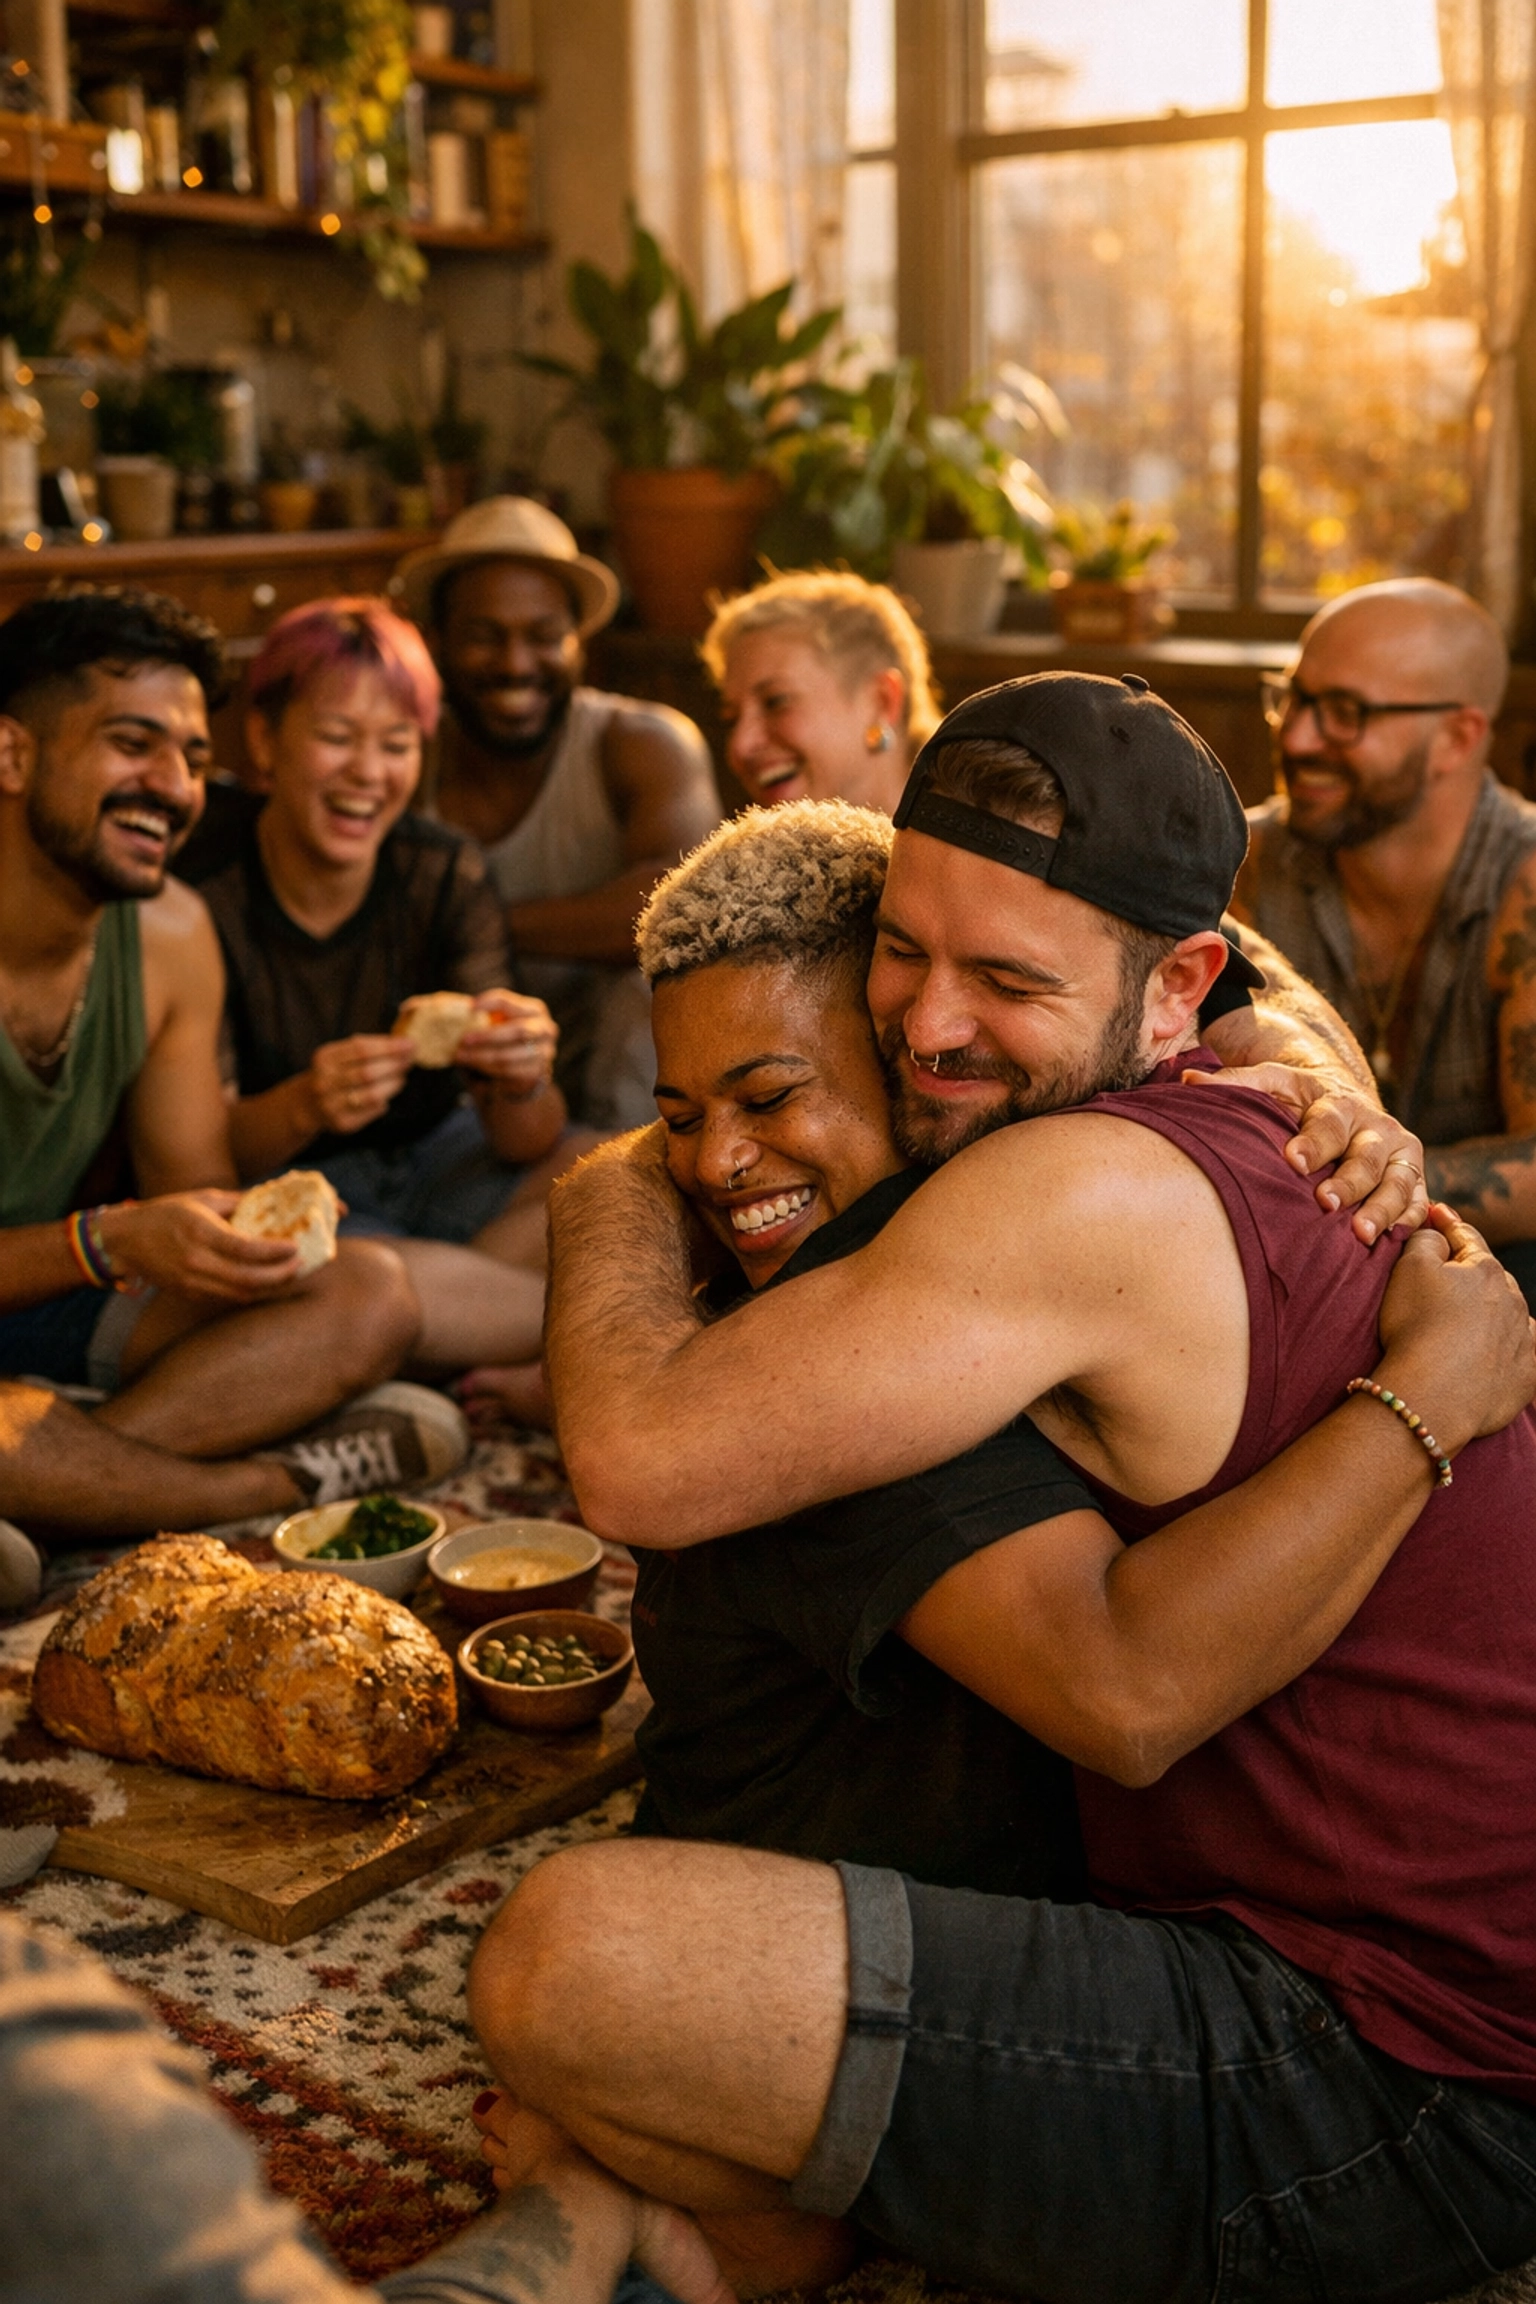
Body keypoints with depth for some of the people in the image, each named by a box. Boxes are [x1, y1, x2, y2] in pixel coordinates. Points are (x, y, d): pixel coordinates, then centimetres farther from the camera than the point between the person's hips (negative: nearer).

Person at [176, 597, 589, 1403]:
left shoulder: (444, 875, -6)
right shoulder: (200, 885, -16)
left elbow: (526, 1145, -11)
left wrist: (520, 1083, -35)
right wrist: (303, 1107, -39)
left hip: (432, 1158, 4)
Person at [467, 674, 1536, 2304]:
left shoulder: (1090, 1188, -22)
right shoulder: (1251, 1133, 8)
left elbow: (640, 1462, -23)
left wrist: (615, 1193, -5)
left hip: (1376, 2103, -11)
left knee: (578, 1958, -24)